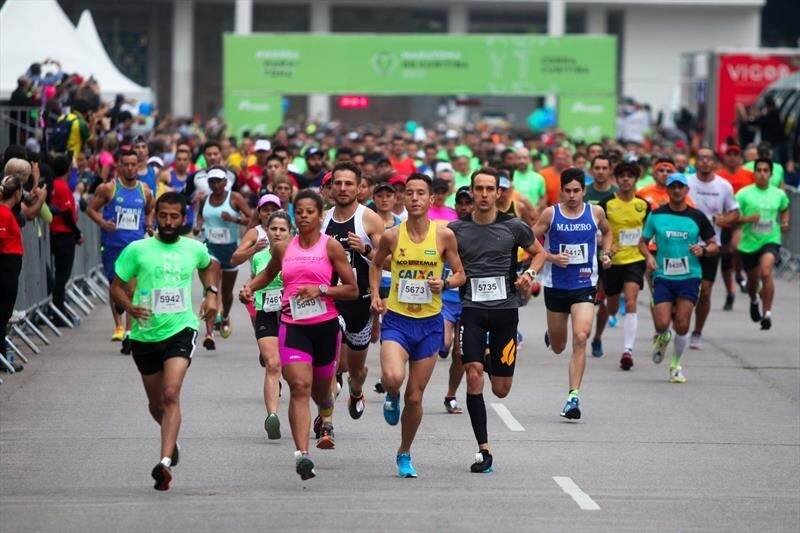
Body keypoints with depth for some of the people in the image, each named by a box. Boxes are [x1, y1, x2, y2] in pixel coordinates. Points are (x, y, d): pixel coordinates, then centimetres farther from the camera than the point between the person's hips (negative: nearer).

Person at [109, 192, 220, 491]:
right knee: (156, 403, 15)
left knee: (171, 395, -21)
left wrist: (211, 294, 13)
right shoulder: (137, 250, -4)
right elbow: (117, 287, 2)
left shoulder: (194, 249, 4)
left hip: (181, 330, -1)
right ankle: (171, 440, 47)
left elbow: (209, 266, 28)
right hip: (145, 334, 1)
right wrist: (129, 306, -18)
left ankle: (165, 463, -29)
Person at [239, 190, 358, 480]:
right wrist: (250, 286, 8)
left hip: (325, 325, 0)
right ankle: (302, 454, -25)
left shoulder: (331, 246, -2)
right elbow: (268, 273, 28)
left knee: (320, 391, 16)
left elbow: (352, 290, -2)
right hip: (292, 326, 0)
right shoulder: (283, 248, 6)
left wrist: (321, 289, -16)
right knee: (299, 387, -17)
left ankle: (326, 418, 55)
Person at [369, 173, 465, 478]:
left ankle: (404, 454, 28)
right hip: (396, 319, -1)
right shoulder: (392, 236, -3)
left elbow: (459, 274, 7)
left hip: (429, 323, 1)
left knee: (415, 396, 7)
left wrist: (444, 284, -14)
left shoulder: (444, 235, -4)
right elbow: (376, 264, 17)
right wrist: (375, 294, 2)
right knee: (393, 378, -27)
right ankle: (391, 397, 12)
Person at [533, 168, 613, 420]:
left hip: (584, 286, 0)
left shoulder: (595, 212, 0)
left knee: (580, 338, -20)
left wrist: (606, 253, 4)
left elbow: (607, 232, 22)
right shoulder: (550, 214, -5)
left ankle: (574, 396, -19)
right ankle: (551, 333, 54)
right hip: (556, 286, 1)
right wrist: (551, 257, -16)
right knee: (558, 347, 14)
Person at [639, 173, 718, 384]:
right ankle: (662, 338, 27)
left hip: (689, 277, 0)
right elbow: (643, 242, 12)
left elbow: (714, 245, 9)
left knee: (682, 326, -5)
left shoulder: (697, 217, 2)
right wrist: (648, 256, -8)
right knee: (662, 324, -11)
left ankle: (676, 364, 16)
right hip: (663, 277, 0)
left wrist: (703, 250, -13)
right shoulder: (656, 215, 3)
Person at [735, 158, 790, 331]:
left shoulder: (779, 194, 2)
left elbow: (784, 210, 22)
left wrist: (785, 223, 2)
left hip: (771, 240, -1)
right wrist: (748, 219, -25)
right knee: (752, 279, 17)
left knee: (766, 272, -26)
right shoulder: (744, 194, -6)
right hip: (749, 243, 1)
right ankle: (754, 302, 52)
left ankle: (767, 313, -22)